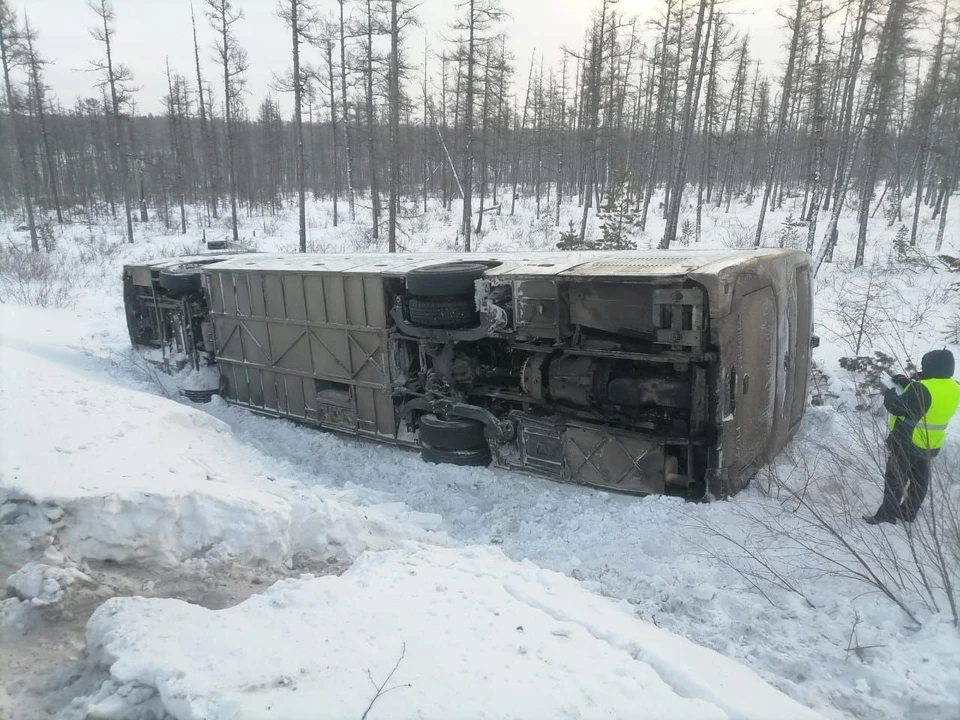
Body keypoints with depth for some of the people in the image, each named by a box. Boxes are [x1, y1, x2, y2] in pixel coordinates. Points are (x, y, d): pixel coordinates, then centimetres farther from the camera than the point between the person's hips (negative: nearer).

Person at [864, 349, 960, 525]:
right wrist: (908, 384, 4)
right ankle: (909, 512, 30)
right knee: (920, 478, 18)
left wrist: (890, 393, -6)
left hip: (907, 442, -8)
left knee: (895, 478, 4)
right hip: (931, 444, 8)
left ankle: (888, 514, 9)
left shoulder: (923, 389, -28)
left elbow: (897, 407, -24)